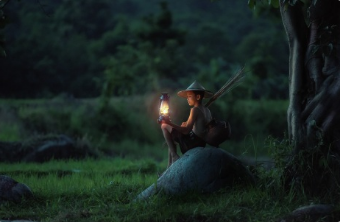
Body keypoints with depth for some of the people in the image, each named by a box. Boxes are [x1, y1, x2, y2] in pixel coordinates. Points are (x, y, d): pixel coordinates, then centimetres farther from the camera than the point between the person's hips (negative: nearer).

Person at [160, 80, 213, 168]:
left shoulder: (195, 109, -14)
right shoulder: (207, 110, 11)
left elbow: (186, 131, -22)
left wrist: (170, 123, -26)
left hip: (193, 141, -9)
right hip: (202, 143, 9)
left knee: (165, 126, -7)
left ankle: (174, 155, -13)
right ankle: (170, 166, 27)